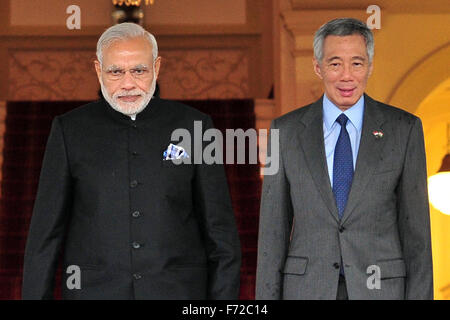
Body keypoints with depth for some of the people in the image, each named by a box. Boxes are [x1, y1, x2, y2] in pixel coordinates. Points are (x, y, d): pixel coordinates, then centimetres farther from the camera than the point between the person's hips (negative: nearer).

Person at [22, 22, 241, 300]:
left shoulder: (194, 126, 4)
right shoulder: (70, 130, 4)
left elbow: (220, 230, 5)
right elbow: (46, 231, 5)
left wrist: (224, 297, 0)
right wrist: (36, 294, 0)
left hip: (178, 290, 1)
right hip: (94, 290, 0)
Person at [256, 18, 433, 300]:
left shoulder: (404, 128, 2)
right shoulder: (286, 131, 4)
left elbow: (415, 226, 2)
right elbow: (273, 228, 5)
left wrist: (419, 295, -3)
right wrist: (267, 297, 1)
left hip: (381, 287, 0)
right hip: (306, 289, 1)